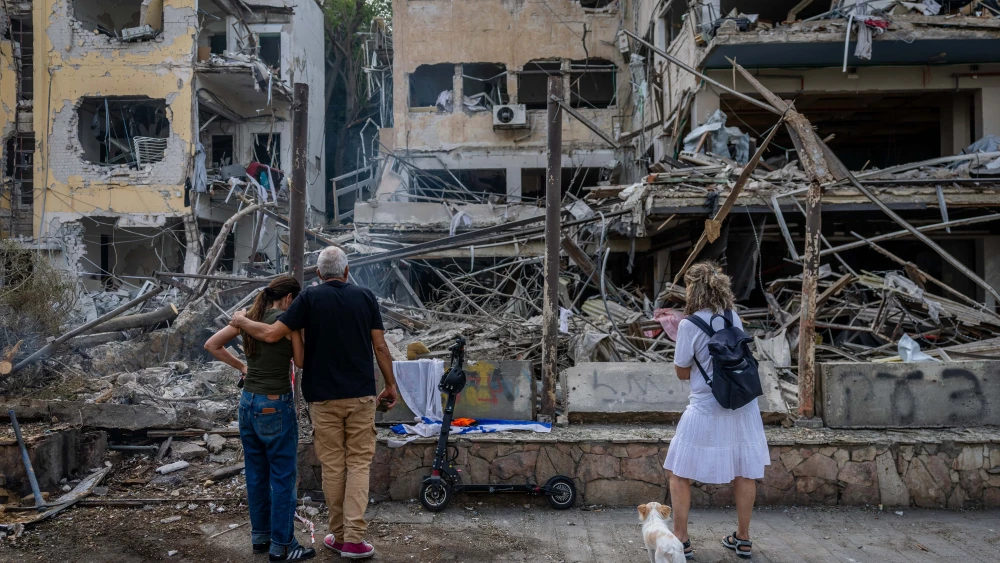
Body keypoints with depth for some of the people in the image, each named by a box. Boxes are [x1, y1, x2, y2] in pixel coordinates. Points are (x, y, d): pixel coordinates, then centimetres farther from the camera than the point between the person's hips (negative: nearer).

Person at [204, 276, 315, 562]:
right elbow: (301, 362, -4)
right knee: (283, 476, 3)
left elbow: (211, 345, 9)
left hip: (248, 401, 7)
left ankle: (260, 535, 28)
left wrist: (241, 366, 12)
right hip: (276, 404, -7)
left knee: (256, 473, 16)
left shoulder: (248, 317, 6)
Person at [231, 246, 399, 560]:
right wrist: (390, 385, 10)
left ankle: (339, 535, 17)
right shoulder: (366, 296, 2)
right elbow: (380, 346, 0)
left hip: (324, 397, -1)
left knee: (333, 466, 8)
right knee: (358, 463, 5)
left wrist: (242, 322, 10)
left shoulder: (310, 297, -4)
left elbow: (272, 334, -8)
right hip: (361, 394, 1)